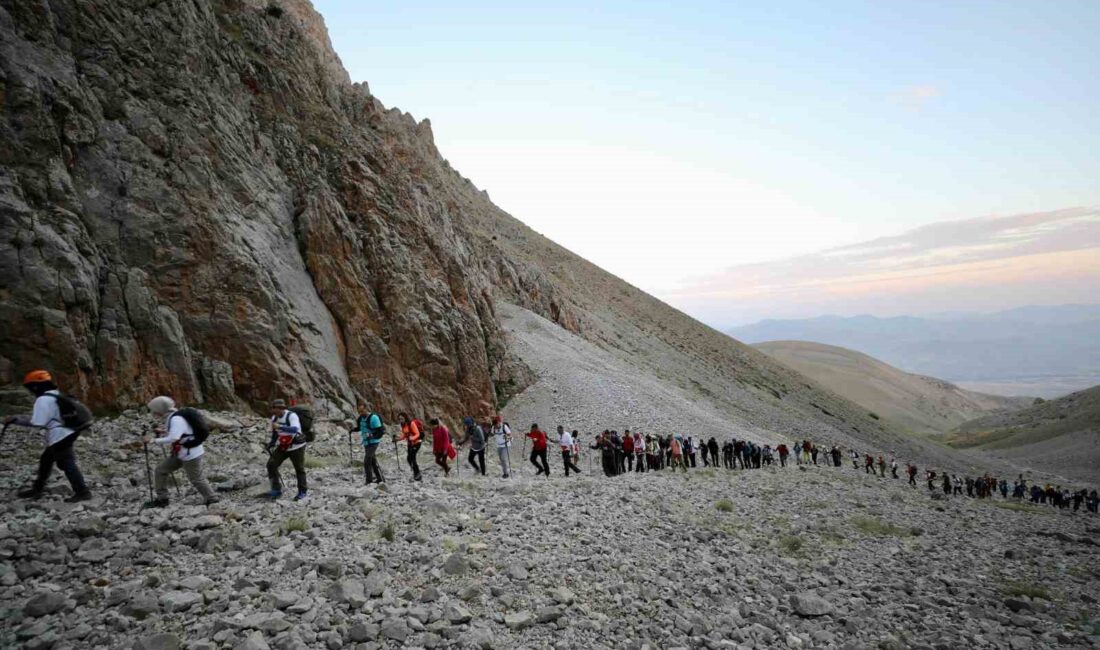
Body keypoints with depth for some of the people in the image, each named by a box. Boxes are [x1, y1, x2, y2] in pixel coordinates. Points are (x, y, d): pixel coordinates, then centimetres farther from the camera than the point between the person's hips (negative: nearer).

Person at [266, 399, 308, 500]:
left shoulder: (292, 416, -22)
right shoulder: (274, 418, 1)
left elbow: (294, 429, -40)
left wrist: (279, 426, -47)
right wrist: (270, 444, 10)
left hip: (296, 447, -6)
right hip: (282, 447, 6)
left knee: (299, 469, 2)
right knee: (271, 464, -7)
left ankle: (302, 492, 17)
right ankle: (276, 490, 3)